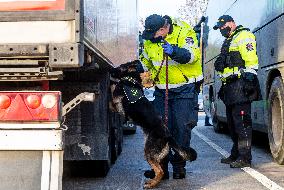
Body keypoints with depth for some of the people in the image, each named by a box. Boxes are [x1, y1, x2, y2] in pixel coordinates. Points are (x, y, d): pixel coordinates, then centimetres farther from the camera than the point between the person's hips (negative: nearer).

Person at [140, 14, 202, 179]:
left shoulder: (184, 32, -14)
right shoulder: (149, 41, 3)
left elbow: (192, 54, -29)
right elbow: (145, 62, 20)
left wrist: (174, 52, -45)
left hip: (185, 89, -5)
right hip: (162, 90, 5)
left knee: (181, 128, -4)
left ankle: (179, 166, 8)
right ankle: (161, 166, 10)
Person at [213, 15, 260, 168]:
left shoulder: (243, 36, -4)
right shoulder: (229, 42, 28)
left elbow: (251, 59, -16)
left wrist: (250, 77, -24)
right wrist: (224, 86, 26)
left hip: (240, 86, -11)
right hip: (230, 87, 11)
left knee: (241, 121, -12)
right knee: (232, 122, 13)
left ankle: (245, 158, -11)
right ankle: (236, 154, 21)